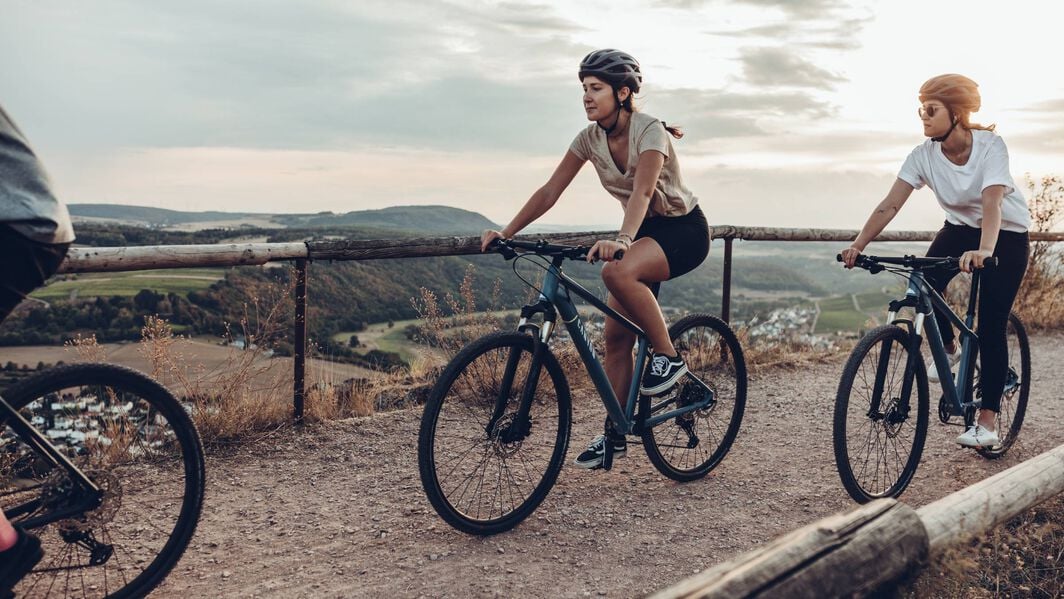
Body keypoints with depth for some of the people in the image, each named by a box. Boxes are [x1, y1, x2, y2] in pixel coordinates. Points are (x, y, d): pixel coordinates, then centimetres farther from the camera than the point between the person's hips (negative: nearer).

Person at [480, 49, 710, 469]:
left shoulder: (649, 131, -22)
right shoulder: (590, 138, -4)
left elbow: (643, 190, -39)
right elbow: (550, 191, -8)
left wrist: (621, 240, -56)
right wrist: (506, 233, -19)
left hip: (684, 230, -7)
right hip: (644, 232, 7)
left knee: (617, 271, -37)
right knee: (616, 338, -1)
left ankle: (667, 356, -19)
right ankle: (614, 436, 9)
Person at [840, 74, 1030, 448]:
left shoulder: (990, 145, -24)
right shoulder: (924, 155, -14)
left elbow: (992, 202, -39)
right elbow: (890, 204, -23)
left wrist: (983, 251, -56)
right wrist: (858, 245, -37)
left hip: (1006, 236, -4)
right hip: (960, 228, 4)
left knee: (991, 327, -11)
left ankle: (987, 423, -4)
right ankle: (948, 347, 5)